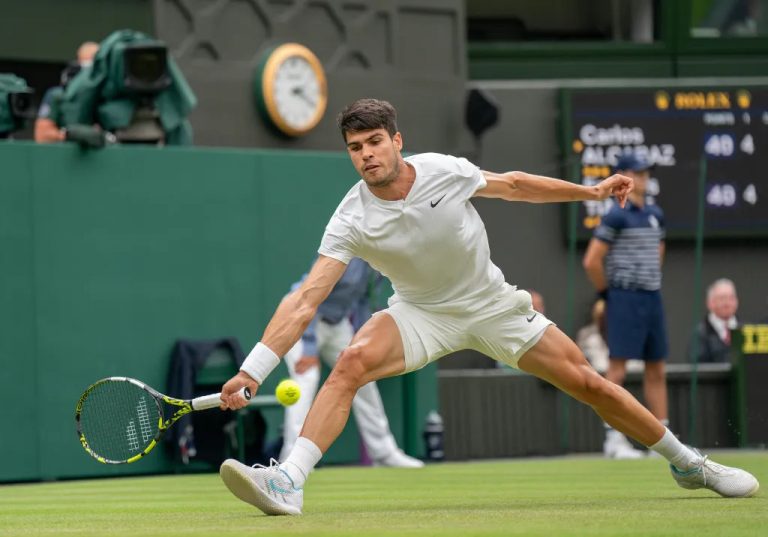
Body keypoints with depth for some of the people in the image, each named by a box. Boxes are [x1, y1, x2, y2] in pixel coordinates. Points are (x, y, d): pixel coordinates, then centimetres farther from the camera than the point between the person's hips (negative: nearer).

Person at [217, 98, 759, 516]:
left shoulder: (445, 170, -18)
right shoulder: (352, 221, -22)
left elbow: (512, 185, 2)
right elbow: (305, 301, -26)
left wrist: (592, 191, 8)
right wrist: (252, 371, -35)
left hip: (492, 304, 1)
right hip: (421, 314, -1)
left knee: (588, 382, 1)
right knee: (352, 362, -30)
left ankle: (688, 463, 20)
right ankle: (288, 482, -36)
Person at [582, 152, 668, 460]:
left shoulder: (655, 215, 12)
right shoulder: (616, 217, -10)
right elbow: (592, 261, -14)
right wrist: (608, 293, -5)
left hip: (652, 297, 7)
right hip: (625, 299, -7)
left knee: (657, 370, 8)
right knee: (618, 368, -8)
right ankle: (613, 438, -7)